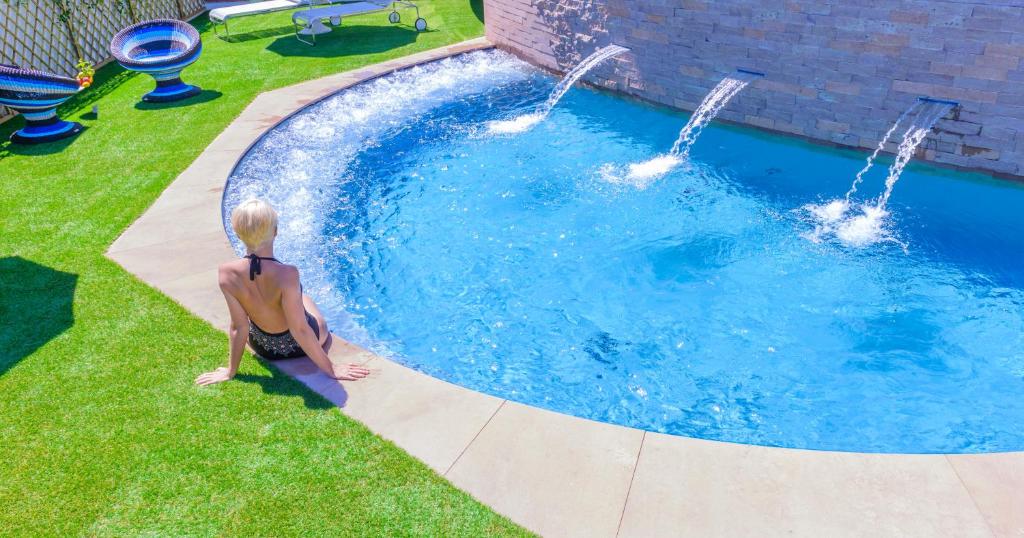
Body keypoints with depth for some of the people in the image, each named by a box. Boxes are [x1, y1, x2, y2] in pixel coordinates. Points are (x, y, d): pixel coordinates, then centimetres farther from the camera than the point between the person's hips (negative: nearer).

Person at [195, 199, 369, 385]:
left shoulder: (226, 273, -27)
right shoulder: (286, 275, -38)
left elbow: (238, 326, -17)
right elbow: (300, 330, -29)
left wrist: (231, 370, -1)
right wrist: (330, 368, -16)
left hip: (263, 348, 2)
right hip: (299, 345, -2)